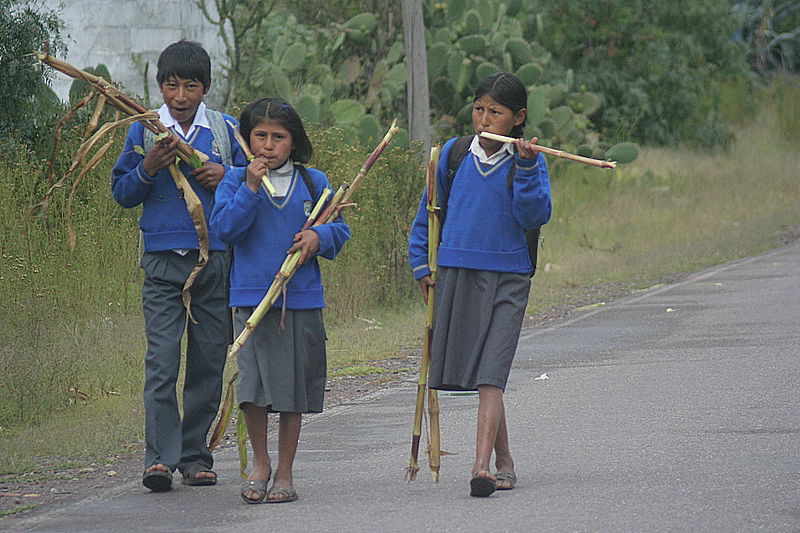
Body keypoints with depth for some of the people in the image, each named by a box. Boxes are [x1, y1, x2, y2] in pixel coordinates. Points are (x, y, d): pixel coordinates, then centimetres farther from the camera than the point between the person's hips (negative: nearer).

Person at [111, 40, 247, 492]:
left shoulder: (225, 131, 7)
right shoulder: (145, 130, 5)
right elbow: (122, 193, 8)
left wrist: (227, 179, -6)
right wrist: (148, 169, -10)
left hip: (216, 260, 2)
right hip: (163, 262, -2)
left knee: (209, 362, 5)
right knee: (161, 361, -11)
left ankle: (196, 455, 14)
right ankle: (160, 457, -14)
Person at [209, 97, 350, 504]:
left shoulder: (313, 183, 8)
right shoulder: (236, 180, 4)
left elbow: (339, 229, 12)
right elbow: (224, 227, -8)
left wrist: (319, 237, -9)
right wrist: (250, 188, -16)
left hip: (301, 300, 1)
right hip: (251, 297, -1)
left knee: (294, 388, 6)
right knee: (252, 383, -9)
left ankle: (285, 471, 18)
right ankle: (259, 461, 13)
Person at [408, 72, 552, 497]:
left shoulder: (528, 162, -1)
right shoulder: (453, 154, 6)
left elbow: (534, 217, -12)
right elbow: (429, 210, 17)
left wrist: (526, 168, -21)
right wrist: (421, 264, 13)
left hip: (507, 278, -3)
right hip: (455, 274, 3)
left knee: (490, 375, -14)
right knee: (473, 372, 8)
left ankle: (482, 467, -22)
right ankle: (504, 461, 23)